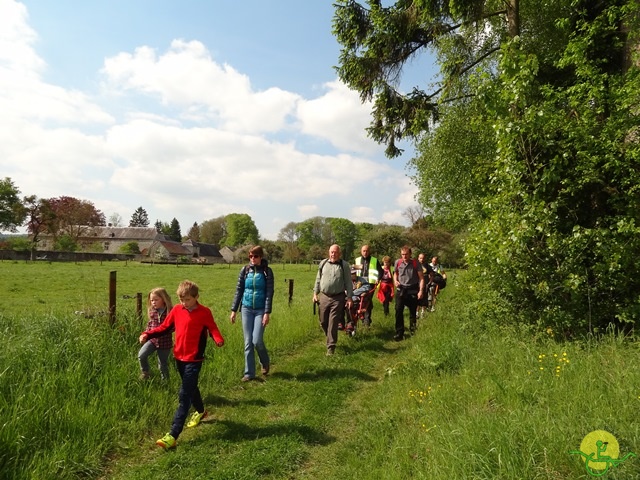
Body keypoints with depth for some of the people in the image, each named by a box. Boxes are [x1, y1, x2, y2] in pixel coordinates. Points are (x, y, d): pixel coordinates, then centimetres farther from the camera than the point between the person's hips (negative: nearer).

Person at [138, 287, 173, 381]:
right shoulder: (152, 311, 1)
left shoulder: (170, 311, -13)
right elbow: (150, 324, 15)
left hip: (165, 342, -3)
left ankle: (165, 381, 31)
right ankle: (145, 373, 10)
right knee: (141, 355, -17)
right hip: (152, 339, 4)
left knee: (163, 363, 9)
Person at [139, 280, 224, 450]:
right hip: (179, 357, 6)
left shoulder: (204, 312, -11)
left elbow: (213, 329, -10)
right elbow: (164, 328, 6)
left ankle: (173, 436, -8)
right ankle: (200, 411, 50)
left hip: (194, 360, -6)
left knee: (184, 396, -8)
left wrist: (219, 339, -31)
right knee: (190, 388, 24)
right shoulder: (177, 310, 1)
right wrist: (147, 334, -7)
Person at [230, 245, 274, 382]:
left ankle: (265, 363, 22)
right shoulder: (245, 270, 2)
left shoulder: (267, 271, -5)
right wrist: (233, 310, 4)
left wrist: (267, 313, -14)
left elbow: (269, 293, -8)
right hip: (246, 309, 3)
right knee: (248, 342, 4)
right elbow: (239, 291, 7)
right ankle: (249, 373, 14)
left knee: (257, 341, -8)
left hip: (260, 310, -3)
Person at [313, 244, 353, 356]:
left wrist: (349, 297, -5)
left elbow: (348, 283, -1)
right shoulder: (323, 263, 6)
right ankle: (331, 338, 39)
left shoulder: (344, 265, -3)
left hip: (338, 298, -4)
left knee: (333, 324, -3)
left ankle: (331, 347, 7)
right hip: (324, 297, 4)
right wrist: (315, 293, 9)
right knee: (323, 322, 13)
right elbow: (318, 280, 12)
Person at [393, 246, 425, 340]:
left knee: (413, 311, 11)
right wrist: (395, 280, -4)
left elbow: (421, 278, -9)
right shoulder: (398, 262, -4)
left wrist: (421, 291, -17)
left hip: (413, 290, -1)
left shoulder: (415, 263, -11)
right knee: (398, 310, -8)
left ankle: (413, 330, 31)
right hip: (401, 289, 1)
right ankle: (399, 333, -2)